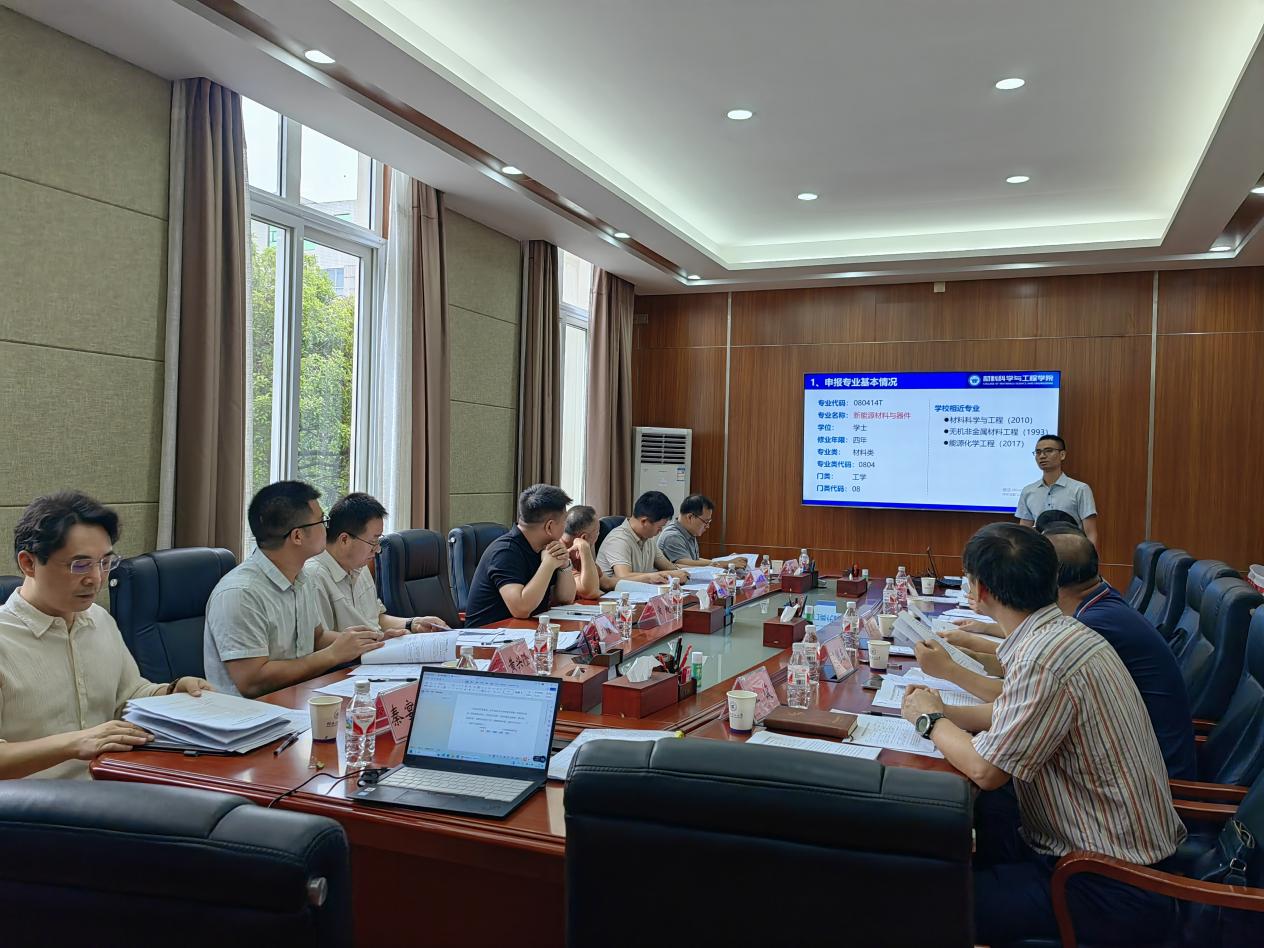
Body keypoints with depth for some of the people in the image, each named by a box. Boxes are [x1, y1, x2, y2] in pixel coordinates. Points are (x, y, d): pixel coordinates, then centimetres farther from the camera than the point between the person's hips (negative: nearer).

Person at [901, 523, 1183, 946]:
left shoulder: (1044, 657, -28)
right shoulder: (1064, 630, 3)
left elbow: (986, 770, -23)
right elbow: (1020, 711, 15)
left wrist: (930, 720, -6)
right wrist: (943, 710, 8)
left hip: (1109, 889, -10)